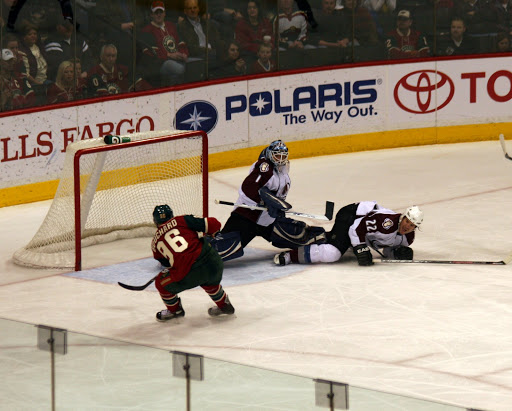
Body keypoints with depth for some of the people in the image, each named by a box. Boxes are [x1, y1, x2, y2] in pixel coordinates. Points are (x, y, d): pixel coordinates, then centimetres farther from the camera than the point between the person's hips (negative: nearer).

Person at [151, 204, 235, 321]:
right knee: (209, 281, 38)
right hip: (214, 263, 2)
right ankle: (225, 305, 50)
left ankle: (174, 310, 42)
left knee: (161, 283, 24)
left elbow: (165, 262, 27)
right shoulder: (181, 220, 11)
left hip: (189, 274, -2)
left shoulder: (155, 242, 16)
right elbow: (213, 224, 6)